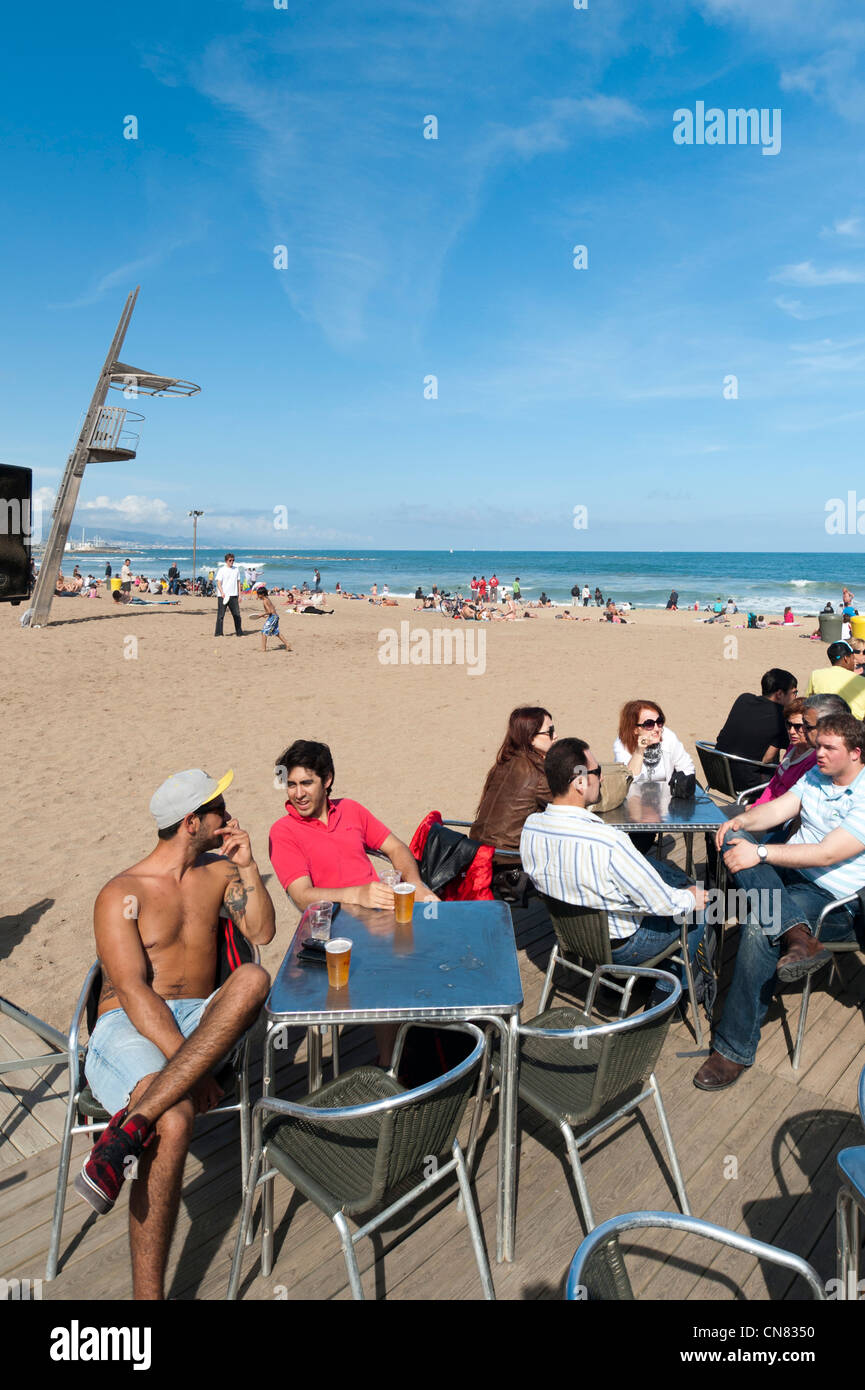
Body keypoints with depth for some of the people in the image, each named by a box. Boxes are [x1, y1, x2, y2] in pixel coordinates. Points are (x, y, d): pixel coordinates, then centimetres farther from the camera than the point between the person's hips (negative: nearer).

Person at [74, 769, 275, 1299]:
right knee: (174, 1120, -37)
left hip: (198, 1021, 5)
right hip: (127, 1027, -4)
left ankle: (129, 1128, -39)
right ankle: (148, 1290, -29)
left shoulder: (217, 872, 15)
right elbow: (132, 991, -13)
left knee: (253, 979, -32)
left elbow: (262, 932, 16)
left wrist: (248, 867, 1)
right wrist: (185, 1062, -25)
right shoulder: (122, 895, -3)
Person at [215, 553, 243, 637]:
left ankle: (238, 633, 14)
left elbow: (238, 582, 17)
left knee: (237, 615, 5)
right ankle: (218, 633, 4)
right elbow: (218, 583, -8)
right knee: (221, 615, -1)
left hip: (233, 596, 5)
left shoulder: (236, 570, 12)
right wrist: (222, 593, -23)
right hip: (223, 596, -4)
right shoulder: (222, 570, -3)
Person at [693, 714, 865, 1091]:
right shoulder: (815, 776, 12)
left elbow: (827, 854, -22)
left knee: (759, 929, -33)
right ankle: (798, 937, -35)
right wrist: (741, 821, -16)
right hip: (789, 875, 8)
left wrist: (761, 853, -26)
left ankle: (735, 1048, -19)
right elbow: (777, 808, 5)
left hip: (832, 897, -8)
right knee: (733, 839, -19)